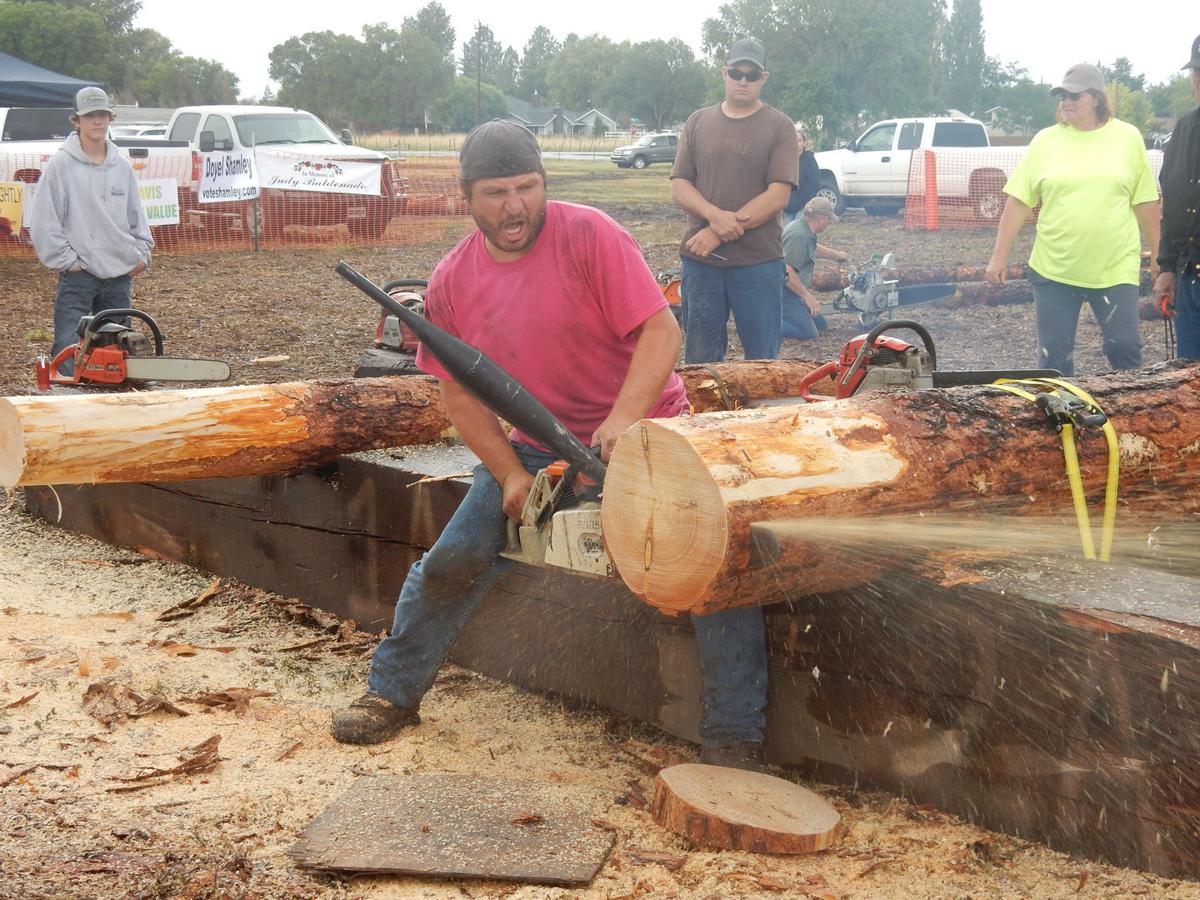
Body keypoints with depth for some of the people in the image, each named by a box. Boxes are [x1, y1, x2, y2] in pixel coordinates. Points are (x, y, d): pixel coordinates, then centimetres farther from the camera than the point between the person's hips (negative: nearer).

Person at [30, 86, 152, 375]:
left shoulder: (122, 167, 9)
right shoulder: (61, 165, -5)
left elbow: (136, 216, 18)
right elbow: (43, 221, -8)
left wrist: (142, 252, 6)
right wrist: (67, 260, -10)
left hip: (120, 275, 5)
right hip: (78, 276, -5)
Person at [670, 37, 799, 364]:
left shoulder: (779, 126, 1)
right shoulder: (698, 122, 11)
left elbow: (778, 196, -8)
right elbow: (679, 187, 5)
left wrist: (719, 233, -14)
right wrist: (715, 215, -15)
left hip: (758, 261, -3)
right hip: (700, 257, 3)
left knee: (762, 359, 3)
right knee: (700, 359, 9)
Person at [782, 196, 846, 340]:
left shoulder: (804, 228, 10)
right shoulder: (799, 235, -24)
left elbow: (813, 248, 34)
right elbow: (788, 272, -29)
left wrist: (837, 255, 49)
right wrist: (808, 297, -22)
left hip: (793, 290, 11)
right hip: (783, 291, -11)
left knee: (820, 324, 13)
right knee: (808, 332, -17)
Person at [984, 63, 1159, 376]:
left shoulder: (1128, 137, 2)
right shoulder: (1045, 140, 2)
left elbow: (1146, 203, 5)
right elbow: (1018, 202, 3)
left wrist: (1158, 255, 7)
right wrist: (999, 256, 0)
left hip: (1115, 269, -1)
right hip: (1053, 269, 1)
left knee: (1125, 347, -1)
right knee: (1053, 355, 5)